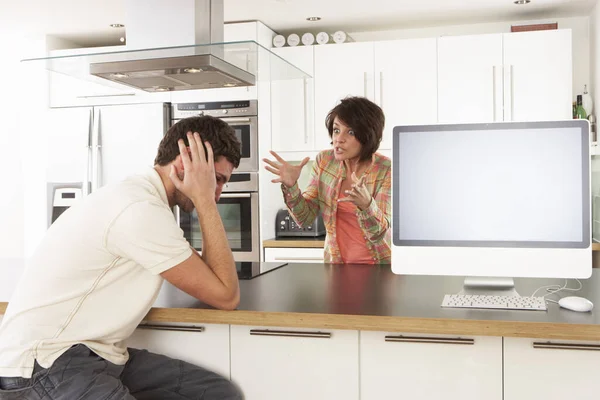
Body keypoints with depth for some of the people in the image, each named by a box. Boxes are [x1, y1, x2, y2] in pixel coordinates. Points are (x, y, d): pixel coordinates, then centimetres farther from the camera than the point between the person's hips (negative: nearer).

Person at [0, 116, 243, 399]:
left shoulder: (138, 195, 10)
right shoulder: (141, 209, -21)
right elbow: (226, 296, -15)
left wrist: (204, 200, 4)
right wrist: (205, 200, -14)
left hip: (93, 352, 9)